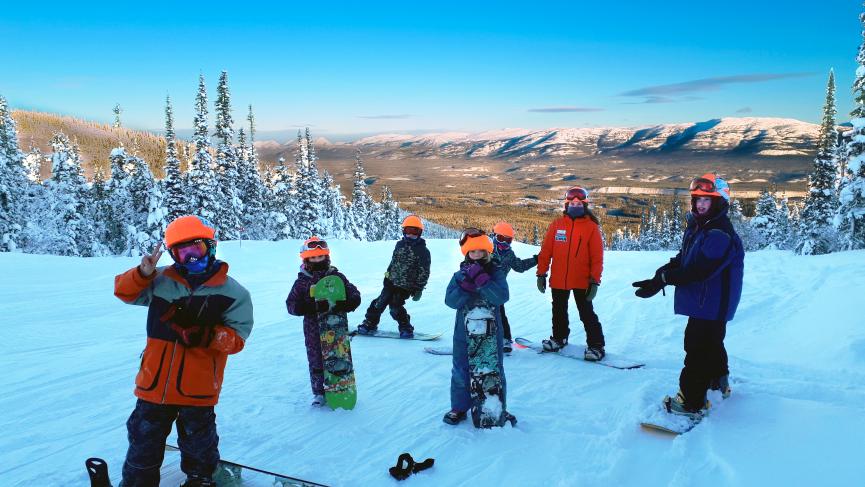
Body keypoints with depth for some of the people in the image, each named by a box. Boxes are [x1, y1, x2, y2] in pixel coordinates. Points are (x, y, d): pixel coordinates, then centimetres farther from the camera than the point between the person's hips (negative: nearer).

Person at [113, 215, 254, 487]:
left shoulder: (233, 294, -8)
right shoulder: (161, 281, 1)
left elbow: (236, 340, -11)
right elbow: (125, 291, 11)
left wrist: (202, 334, -27)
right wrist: (143, 272, -8)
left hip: (198, 390, -2)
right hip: (154, 384, 3)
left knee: (197, 445, 19)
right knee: (143, 444, 18)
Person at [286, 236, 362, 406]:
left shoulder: (337, 276, 1)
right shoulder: (302, 282, -1)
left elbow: (354, 295, 0)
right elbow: (291, 304, -7)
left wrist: (341, 305, -22)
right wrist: (313, 306, -23)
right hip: (313, 330, 0)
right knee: (316, 362, 6)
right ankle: (318, 392, 22)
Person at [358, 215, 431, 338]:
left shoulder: (422, 251, -8)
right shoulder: (400, 244, 9)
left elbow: (424, 272, -7)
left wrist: (419, 289, -9)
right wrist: (387, 275, 21)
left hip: (406, 286, -5)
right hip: (391, 282, 5)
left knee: (395, 306, -12)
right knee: (380, 302, 3)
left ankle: (406, 328, 8)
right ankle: (370, 323, 18)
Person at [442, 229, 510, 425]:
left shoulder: (496, 273, -4)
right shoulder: (460, 275, 0)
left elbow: (501, 297, -21)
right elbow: (450, 300, -11)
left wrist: (481, 279, -27)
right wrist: (467, 285, -25)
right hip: (463, 333, 2)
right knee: (460, 372, 10)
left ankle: (498, 409, 25)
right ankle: (459, 407, 26)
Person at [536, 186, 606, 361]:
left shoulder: (592, 227, -5)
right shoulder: (557, 224, 1)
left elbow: (597, 257, -7)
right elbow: (546, 251, 3)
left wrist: (594, 281, -11)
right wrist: (541, 274, 1)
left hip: (581, 281, -3)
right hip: (558, 280, 3)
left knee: (587, 314, -1)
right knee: (558, 311, 18)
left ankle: (596, 345, 9)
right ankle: (559, 337, 37)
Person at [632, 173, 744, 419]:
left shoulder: (720, 234, -22)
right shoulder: (696, 227, 10)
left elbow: (699, 270, -30)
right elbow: (681, 260, 8)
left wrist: (663, 278, -23)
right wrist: (659, 277, -8)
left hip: (711, 305, -10)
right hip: (702, 303, 10)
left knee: (697, 350, -4)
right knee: (710, 344, 27)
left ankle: (691, 402, 5)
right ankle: (719, 381, 47)